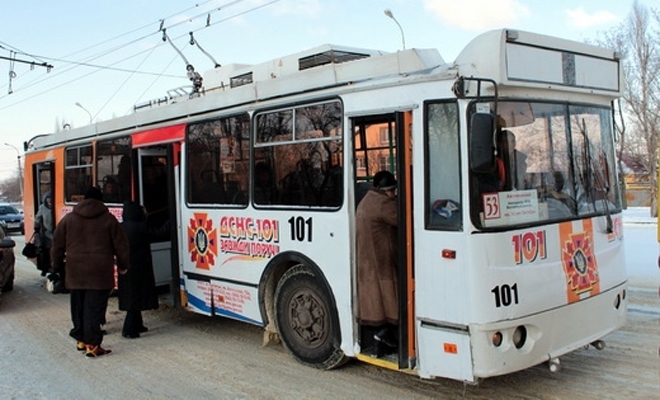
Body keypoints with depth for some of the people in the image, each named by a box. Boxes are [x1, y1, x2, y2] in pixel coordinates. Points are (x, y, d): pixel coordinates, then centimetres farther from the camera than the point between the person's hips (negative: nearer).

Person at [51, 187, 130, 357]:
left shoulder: (68, 219, 8)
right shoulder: (109, 219, 2)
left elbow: (57, 246, 11)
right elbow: (121, 245, 3)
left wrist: (57, 266, 24)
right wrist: (123, 265, 16)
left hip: (75, 273, 3)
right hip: (100, 273, -3)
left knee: (78, 307, 16)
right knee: (94, 309, -2)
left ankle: (81, 339, 27)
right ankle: (92, 345, -2)